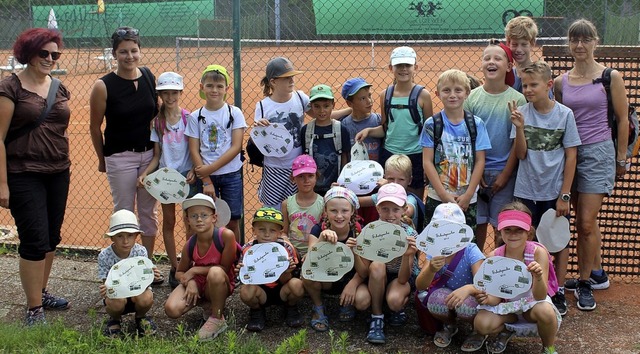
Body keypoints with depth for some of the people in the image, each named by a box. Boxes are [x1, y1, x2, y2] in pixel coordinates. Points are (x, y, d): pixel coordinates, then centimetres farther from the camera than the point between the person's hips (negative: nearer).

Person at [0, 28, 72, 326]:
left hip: (58, 174, 6)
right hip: (24, 175, -6)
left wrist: (64, 165, 15)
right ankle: (34, 309, 5)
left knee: (51, 237, 13)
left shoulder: (60, 89, 9)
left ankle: (41, 292, 30)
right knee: (34, 240, -6)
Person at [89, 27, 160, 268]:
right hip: (119, 157, -4)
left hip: (149, 153, 4)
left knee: (148, 211, 12)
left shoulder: (149, 77, 0)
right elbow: (95, 126, -2)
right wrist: (102, 159, 6)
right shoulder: (103, 86, -11)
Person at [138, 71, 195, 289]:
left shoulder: (189, 118, -5)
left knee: (191, 221, 0)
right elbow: (157, 155, 3)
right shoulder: (157, 122, 2)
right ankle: (175, 268, 16)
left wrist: (193, 171, -17)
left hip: (187, 175, -2)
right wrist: (145, 173, -12)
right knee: (169, 222, 7)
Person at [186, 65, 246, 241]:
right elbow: (194, 151, -2)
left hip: (231, 175, -1)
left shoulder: (235, 113, -2)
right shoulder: (195, 117, 1)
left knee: (232, 221, 5)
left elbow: (236, 147, -9)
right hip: (205, 176, 1)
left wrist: (211, 168, -15)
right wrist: (206, 181, -10)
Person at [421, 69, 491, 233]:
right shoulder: (432, 124, -1)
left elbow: (480, 161, 0)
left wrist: (468, 195, -8)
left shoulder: (477, 124, 2)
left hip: (468, 200, 1)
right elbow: (427, 162, -4)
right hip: (437, 198, -1)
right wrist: (444, 195, -11)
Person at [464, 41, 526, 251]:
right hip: (476, 171, 1)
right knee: (477, 223, 7)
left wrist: (505, 174, -7)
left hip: (504, 172, -1)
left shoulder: (517, 99, -3)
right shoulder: (472, 97, 1)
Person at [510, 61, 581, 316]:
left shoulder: (564, 114, -7)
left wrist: (564, 195, -6)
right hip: (526, 192, 1)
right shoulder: (521, 113, -4)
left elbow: (571, 156, -4)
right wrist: (520, 128, -25)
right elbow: (521, 154, -7)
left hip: (554, 192, -1)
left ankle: (558, 293, 25)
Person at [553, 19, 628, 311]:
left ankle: (584, 282, 8)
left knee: (586, 222, -7)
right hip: (569, 153, 4)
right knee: (583, 220, 13)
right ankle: (597, 274, 29)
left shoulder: (611, 77, -3)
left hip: (598, 152, -4)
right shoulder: (561, 82, 6)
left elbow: (622, 119, 0)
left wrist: (621, 158, 0)